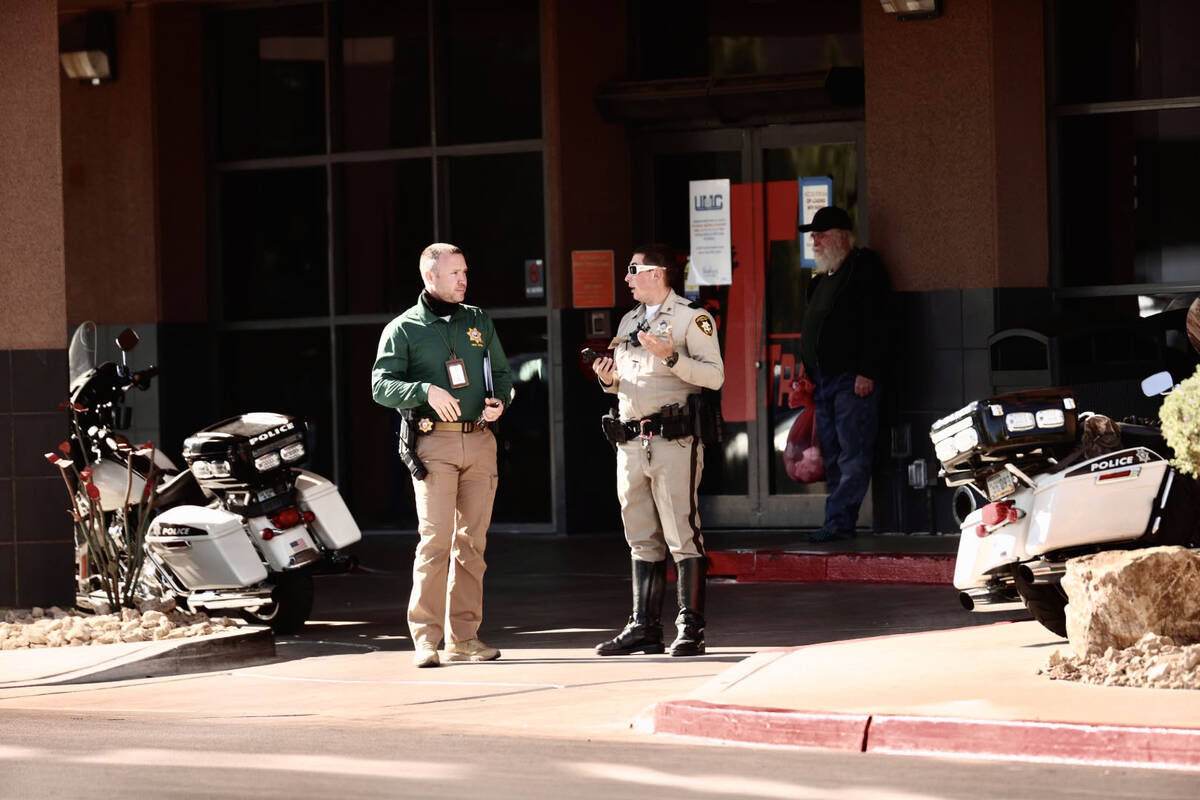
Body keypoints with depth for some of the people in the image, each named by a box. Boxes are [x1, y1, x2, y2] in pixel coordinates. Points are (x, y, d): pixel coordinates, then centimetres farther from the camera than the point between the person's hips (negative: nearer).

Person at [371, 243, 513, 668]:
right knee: (436, 540, -11)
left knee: (472, 541, 4)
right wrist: (426, 390, -20)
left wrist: (500, 401, 0)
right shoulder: (403, 329, 3)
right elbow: (382, 385, -5)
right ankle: (425, 637, -7)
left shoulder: (479, 321, 16)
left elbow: (503, 372, 22)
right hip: (435, 442, -4)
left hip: (480, 441, 4)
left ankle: (464, 636, 9)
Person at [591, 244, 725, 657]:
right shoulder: (629, 322, 21)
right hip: (630, 441, 7)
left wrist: (671, 357, -21)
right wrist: (609, 380, 6)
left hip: (673, 438, -7)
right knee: (642, 540, 9)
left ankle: (690, 628, -7)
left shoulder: (691, 318, -1)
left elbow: (714, 376, -11)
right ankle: (644, 626, 13)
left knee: (682, 536, -8)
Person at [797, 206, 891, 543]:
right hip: (824, 382, 9)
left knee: (853, 458, -9)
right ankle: (840, 524, 10)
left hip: (853, 380, -9)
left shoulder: (864, 269, -5)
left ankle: (838, 522, -14)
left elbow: (875, 325, -13)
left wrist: (867, 373, -19)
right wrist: (809, 376, 17)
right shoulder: (822, 280, 21)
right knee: (833, 458, 8)